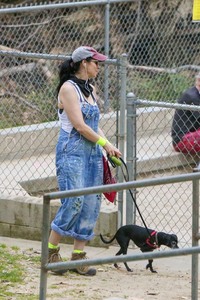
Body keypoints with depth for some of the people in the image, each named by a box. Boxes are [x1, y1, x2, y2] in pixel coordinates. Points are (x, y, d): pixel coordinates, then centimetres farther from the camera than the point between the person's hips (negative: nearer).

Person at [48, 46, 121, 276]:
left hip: (93, 153, 8)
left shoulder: (91, 90, 17)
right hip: (72, 151, -8)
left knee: (91, 204, 1)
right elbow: (80, 126, -14)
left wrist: (109, 147, 7)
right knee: (74, 200, -16)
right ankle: (51, 251, -6)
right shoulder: (68, 88, -9)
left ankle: (78, 255, 4)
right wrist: (105, 143, -6)